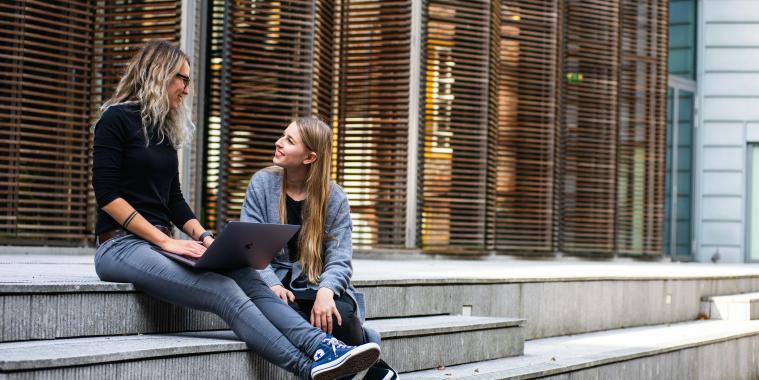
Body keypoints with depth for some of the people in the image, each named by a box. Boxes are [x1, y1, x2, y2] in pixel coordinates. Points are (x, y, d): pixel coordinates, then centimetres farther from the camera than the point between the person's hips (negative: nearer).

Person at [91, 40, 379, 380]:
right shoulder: (117, 119, -4)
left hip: (157, 243, 7)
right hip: (121, 245, -7)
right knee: (223, 291, -29)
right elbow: (107, 194, -12)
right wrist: (165, 240, -17)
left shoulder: (164, 130, 20)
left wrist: (204, 238, 1)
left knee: (246, 277, -21)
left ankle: (322, 347, -38)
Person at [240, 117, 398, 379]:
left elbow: (339, 259, -7)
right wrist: (272, 285, -24)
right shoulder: (262, 184, 1)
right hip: (278, 285, 0)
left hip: (319, 286, 0)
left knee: (341, 314, -34)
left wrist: (326, 290, -30)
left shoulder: (334, 198, 0)